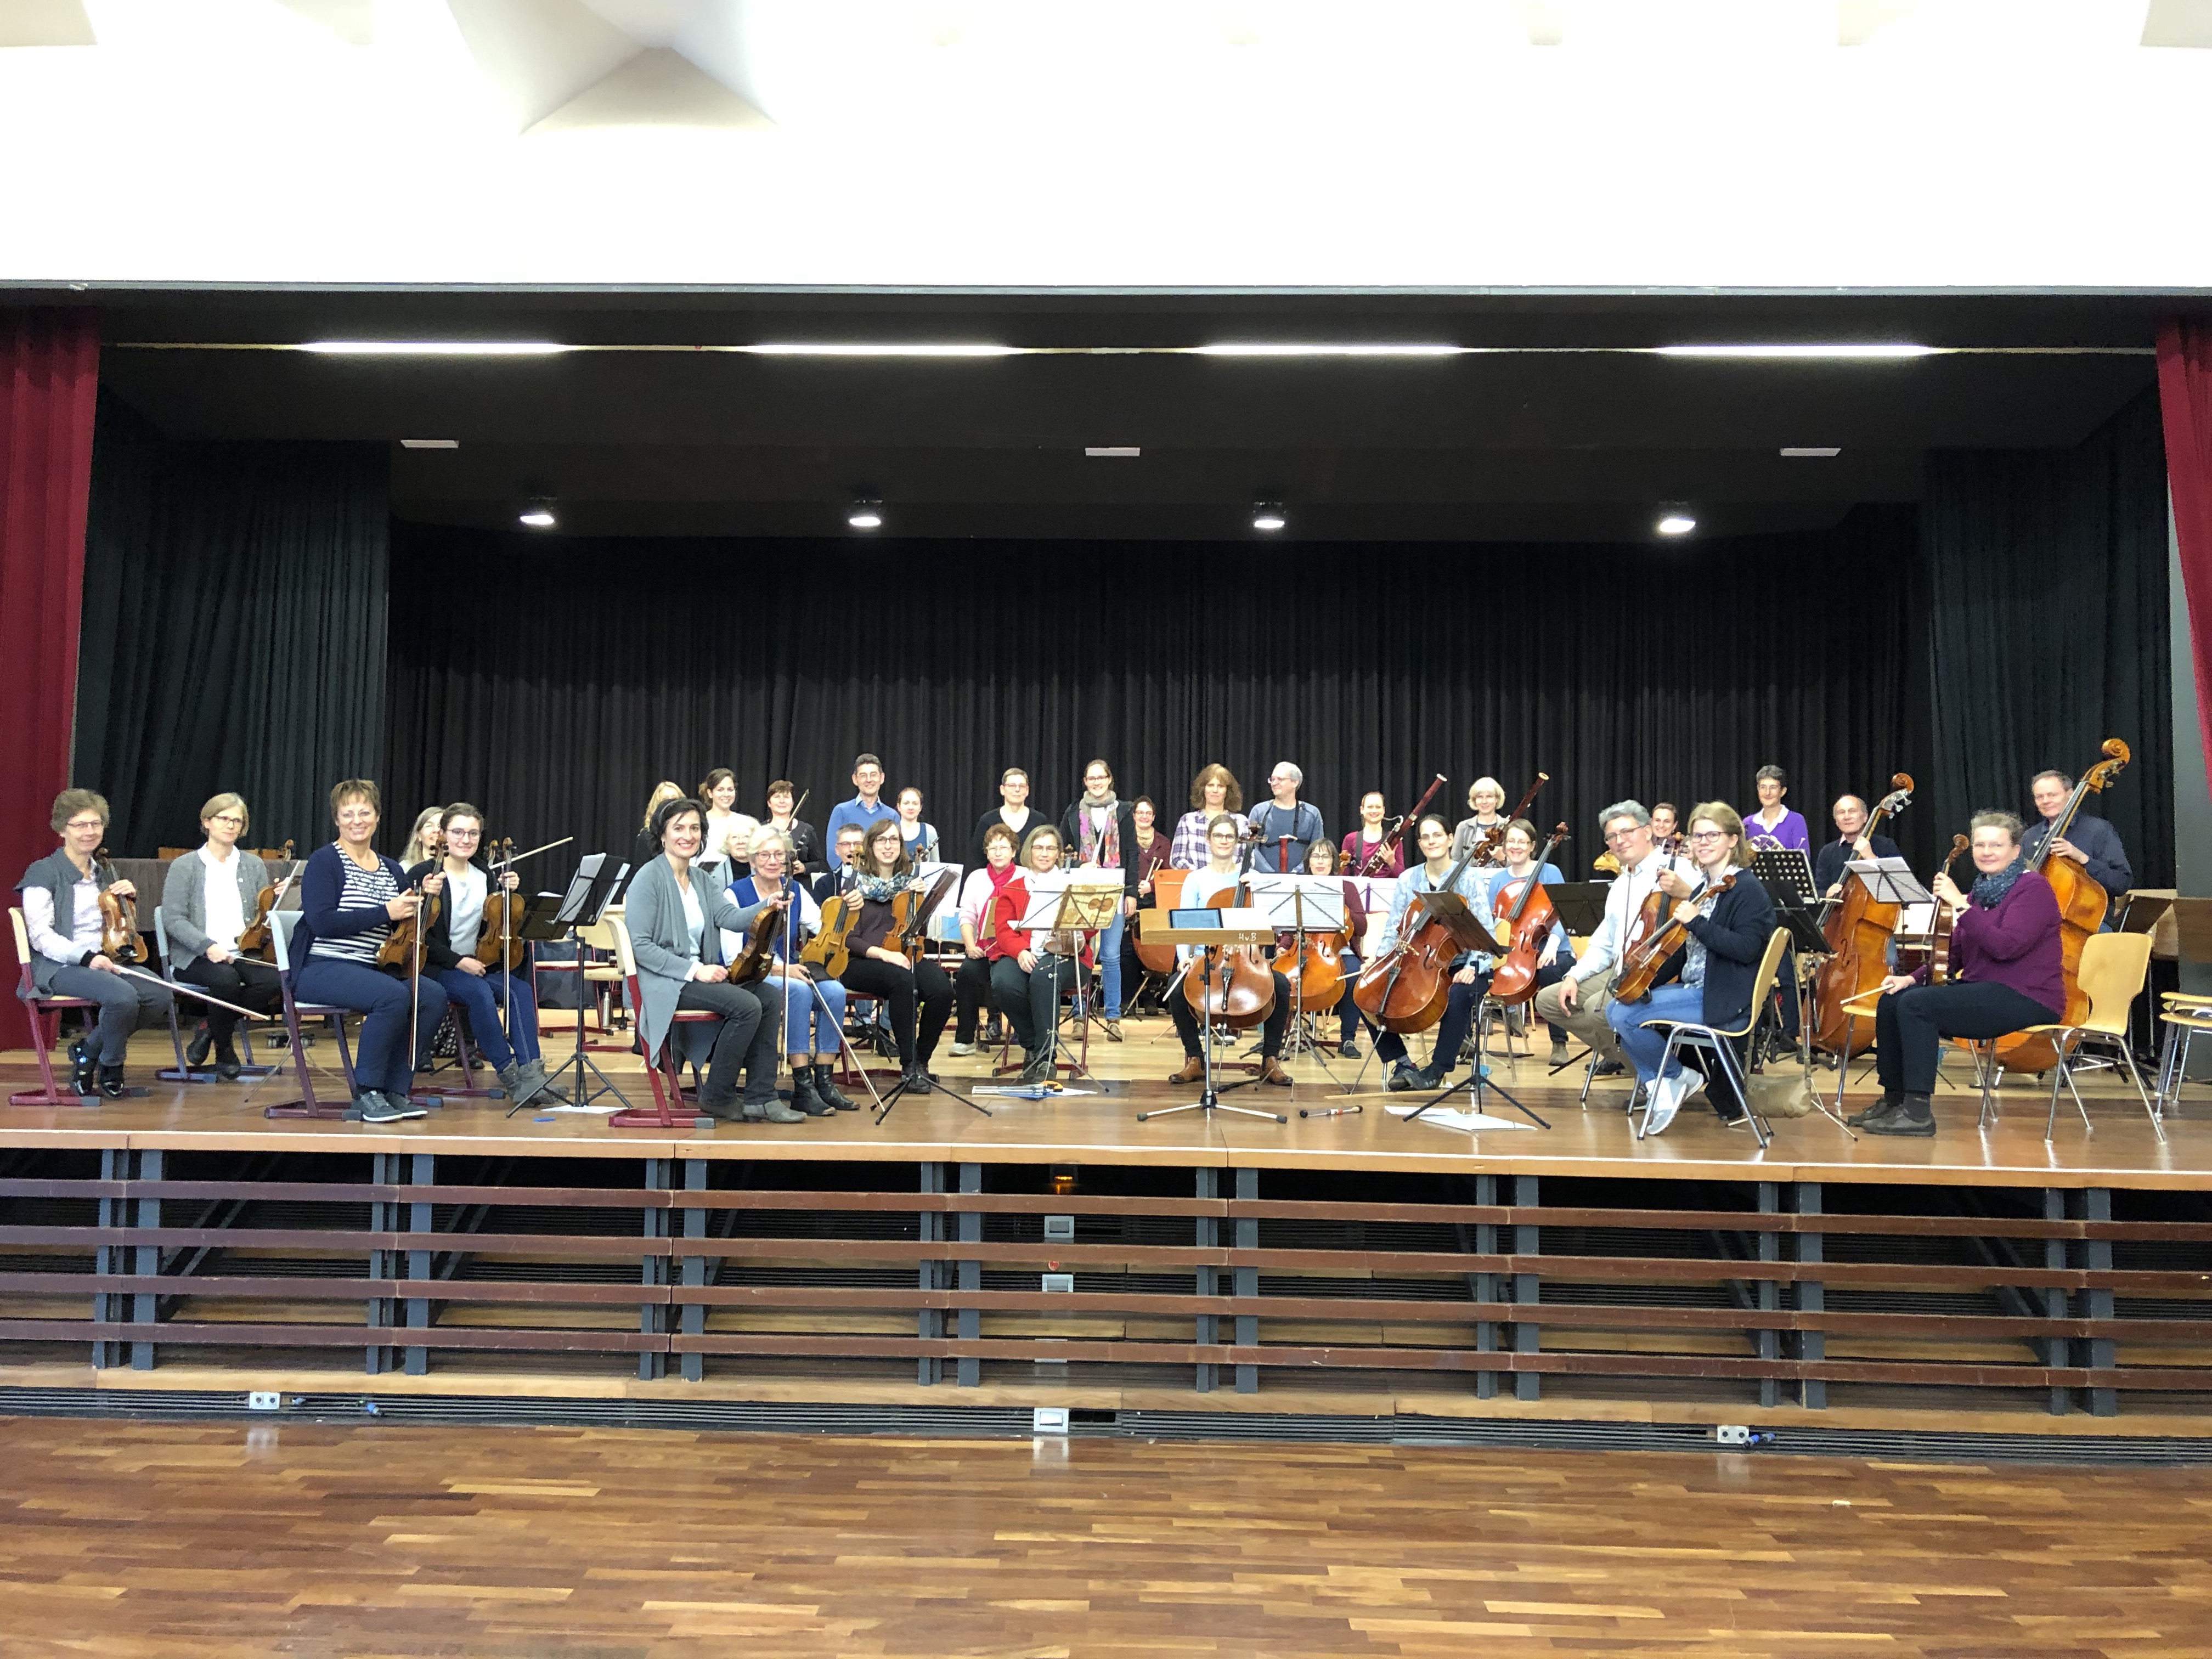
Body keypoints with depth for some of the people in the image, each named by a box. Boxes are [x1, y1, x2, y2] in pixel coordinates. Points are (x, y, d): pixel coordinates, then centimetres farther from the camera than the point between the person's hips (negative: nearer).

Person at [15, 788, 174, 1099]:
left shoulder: (105, 872, 20)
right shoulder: (44, 872, -1)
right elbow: (41, 936, -11)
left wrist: (130, 897, 8)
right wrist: (86, 956, -25)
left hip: (106, 961, 6)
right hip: (60, 967, -6)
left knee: (160, 996, -24)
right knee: (123, 996, -35)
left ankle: (88, 1050, -2)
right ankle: (110, 1070, -7)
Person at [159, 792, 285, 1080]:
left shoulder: (254, 865, 16)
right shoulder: (185, 866, 5)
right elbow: (173, 919, -4)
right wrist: (207, 946, -19)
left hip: (244, 954, 3)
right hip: (196, 958, -3)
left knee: (274, 981, -30)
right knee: (226, 978, -36)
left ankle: (212, 1027, -4)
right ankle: (224, 1050, -9)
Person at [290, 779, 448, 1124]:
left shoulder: (392, 870, 16)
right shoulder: (323, 862, -3)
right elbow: (321, 921, -18)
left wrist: (425, 898, -1)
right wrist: (386, 912, -20)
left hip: (376, 967, 6)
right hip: (322, 967, -6)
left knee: (433, 995, -22)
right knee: (393, 995, -34)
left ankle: (396, 1090, -12)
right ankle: (366, 1094, -18)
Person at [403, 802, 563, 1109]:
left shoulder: (484, 877, 12)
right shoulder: (422, 875, -5)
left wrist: (509, 893, -3)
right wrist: (458, 961, -19)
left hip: (475, 966, 5)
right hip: (433, 968, -5)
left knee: (521, 990, -24)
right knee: (479, 991, -34)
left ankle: (531, 1072, -34)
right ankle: (510, 1076, -30)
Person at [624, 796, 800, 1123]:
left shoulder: (702, 880, 14)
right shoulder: (649, 878, -9)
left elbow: (730, 917, -4)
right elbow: (640, 946, -16)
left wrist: (768, 907, -24)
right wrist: (694, 969, -22)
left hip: (699, 973, 8)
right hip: (663, 982, -8)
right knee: (747, 1006, -24)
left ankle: (760, 1097, -8)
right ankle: (716, 1097, -7)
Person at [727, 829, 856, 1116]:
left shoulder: (795, 892, 8)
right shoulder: (736, 894, -6)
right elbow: (734, 958, -13)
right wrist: (778, 969, -24)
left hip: (787, 972, 5)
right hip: (748, 979, -5)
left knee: (835, 992, -25)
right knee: (798, 990, -34)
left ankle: (825, 1082, -18)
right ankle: (803, 1088, -30)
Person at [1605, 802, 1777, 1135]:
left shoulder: (1747, 888, -11)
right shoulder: (1702, 886, 15)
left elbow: (1747, 949, -24)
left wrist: (1696, 922, -26)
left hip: (1724, 1000, -9)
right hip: (1691, 987, 9)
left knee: (1626, 1016, -20)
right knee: (1615, 1009, 0)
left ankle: (1678, 1077, 2)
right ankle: (1657, 1084, 3)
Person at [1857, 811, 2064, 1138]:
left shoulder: (2033, 888, -9)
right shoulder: (1981, 891, 17)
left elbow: (2005, 946, -24)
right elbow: (1955, 954, 17)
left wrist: (1961, 905, -24)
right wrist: (1912, 977, 2)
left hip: (2026, 998, -9)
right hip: (1981, 989, 9)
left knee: (1917, 1005, -26)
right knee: (1891, 1002, -7)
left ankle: (1918, 1113, -24)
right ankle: (1893, 1100, 2)